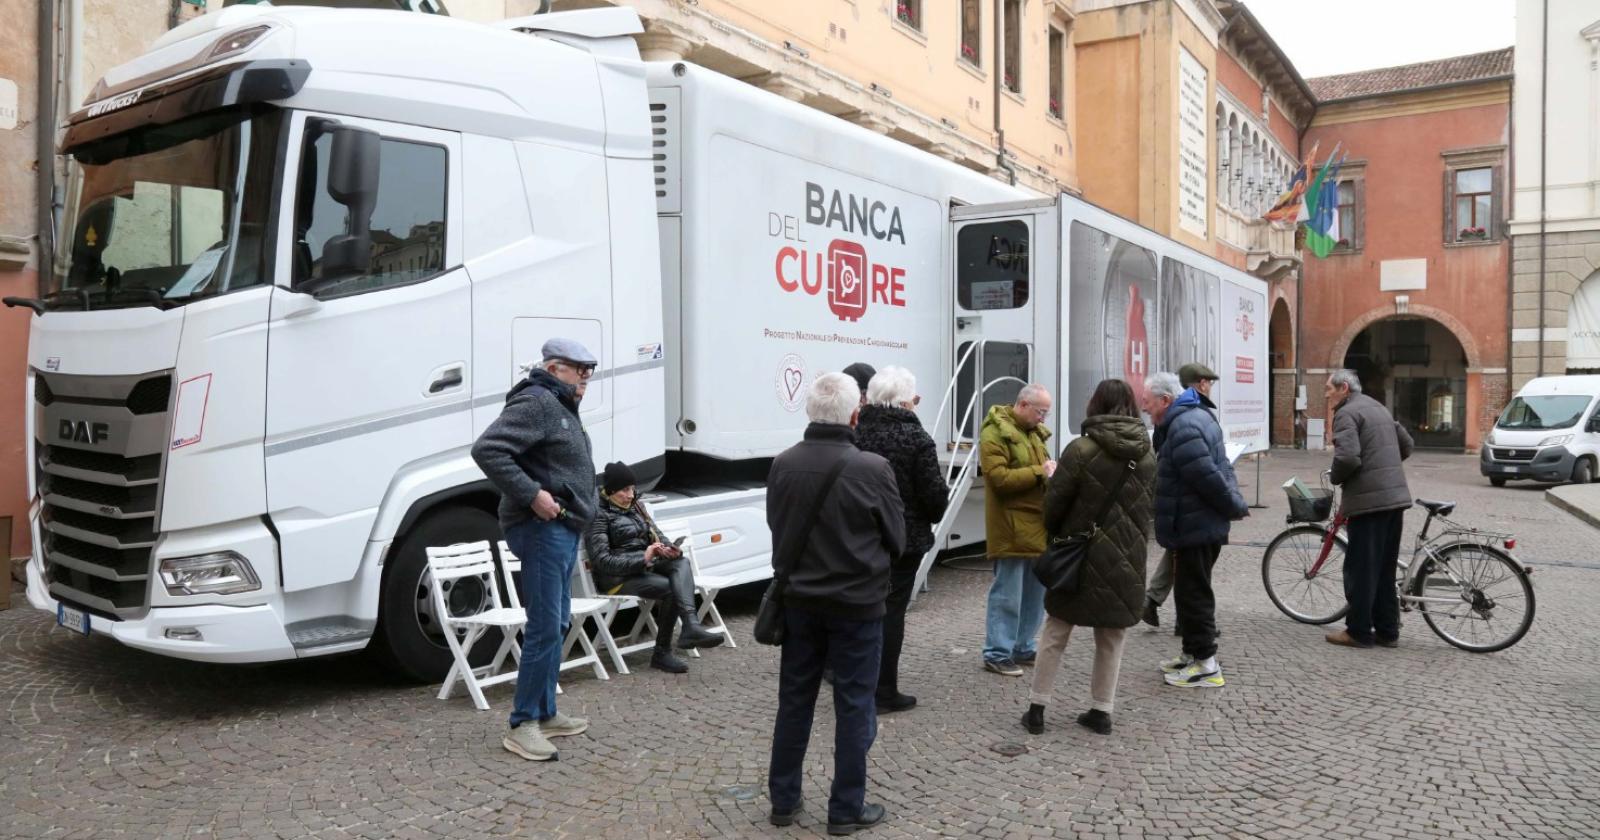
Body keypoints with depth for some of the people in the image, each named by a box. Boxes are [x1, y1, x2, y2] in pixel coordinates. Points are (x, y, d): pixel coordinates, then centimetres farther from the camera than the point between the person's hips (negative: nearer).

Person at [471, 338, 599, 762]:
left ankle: (546, 714, 24)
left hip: (563, 529, 11)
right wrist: (532, 494, -24)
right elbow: (487, 450, -24)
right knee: (545, 628, -9)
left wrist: (576, 507, 13)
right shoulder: (536, 402, -13)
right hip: (542, 529, -11)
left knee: (557, 625, 15)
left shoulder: (562, 407, 19)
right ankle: (522, 725, -1)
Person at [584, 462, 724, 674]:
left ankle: (691, 625, -40)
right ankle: (662, 653, -22)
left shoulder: (637, 506, 16)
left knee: (681, 562, -24)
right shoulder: (599, 514, -7)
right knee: (672, 589, -27)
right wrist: (643, 558, -24)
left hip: (643, 567, 6)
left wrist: (670, 549, -8)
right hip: (616, 577, -6)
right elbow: (601, 560, -15)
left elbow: (657, 536, 17)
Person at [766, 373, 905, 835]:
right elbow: (897, 541, -5)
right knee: (854, 708, 9)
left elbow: (776, 528, 6)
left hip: (798, 601, 4)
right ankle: (846, 809, 18)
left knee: (794, 701, 15)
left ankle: (783, 800, 26)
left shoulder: (783, 464, -6)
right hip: (856, 604, -4)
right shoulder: (873, 469, -18)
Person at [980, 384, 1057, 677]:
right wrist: (1039, 472, -18)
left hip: (1038, 524, 9)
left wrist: (1052, 473, 5)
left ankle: (1023, 648, 26)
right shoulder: (994, 434, -11)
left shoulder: (1035, 432, 16)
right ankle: (997, 653, 7)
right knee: (1007, 594, -3)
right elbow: (999, 478, -20)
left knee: (1036, 591, 14)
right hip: (1012, 527, -9)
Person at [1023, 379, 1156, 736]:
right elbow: (1149, 508, 8)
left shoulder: (1082, 450, -14)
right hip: (1128, 560, 4)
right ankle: (1101, 711, 20)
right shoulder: (1148, 457, 3)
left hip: (1083, 557, -4)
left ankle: (1037, 708, 12)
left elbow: (1054, 503, -11)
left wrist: (1054, 533, 8)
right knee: (1111, 639, 15)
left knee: (1055, 633, 8)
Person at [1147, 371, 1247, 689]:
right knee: (1191, 591, 19)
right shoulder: (1197, 416, 14)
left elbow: (1209, 478, -25)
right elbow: (1217, 471, 19)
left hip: (1194, 528, -11)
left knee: (1193, 594, -3)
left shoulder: (1183, 428, -22)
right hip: (1204, 525, 11)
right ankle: (1193, 654, 29)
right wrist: (1234, 503, 14)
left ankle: (1207, 665, 4)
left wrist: (1235, 506, -13)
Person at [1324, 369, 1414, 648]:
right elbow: (1406, 445, 26)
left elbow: (1348, 457, -22)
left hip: (1369, 499, -9)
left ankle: (1359, 632, 3)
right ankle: (1387, 630, 19)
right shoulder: (1378, 407, 20)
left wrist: (1335, 478, -4)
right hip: (1396, 496, 9)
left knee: (1361, 569, -2)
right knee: (1385, 568, 14)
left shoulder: (1347, 413, -9)